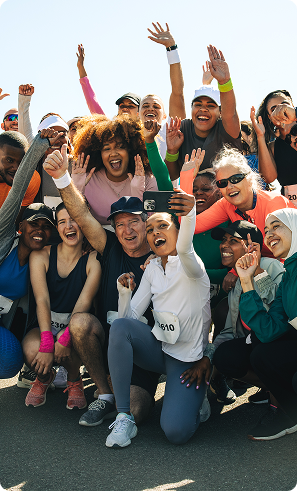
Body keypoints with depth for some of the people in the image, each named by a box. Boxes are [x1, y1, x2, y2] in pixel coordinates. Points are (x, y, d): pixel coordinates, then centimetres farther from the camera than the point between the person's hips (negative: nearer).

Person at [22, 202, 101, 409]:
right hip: (46, 325, 2)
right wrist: (46, 343, -27)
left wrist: (65, 338, -29)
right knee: (32, 351, -31)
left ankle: (75, 380, 3)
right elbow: (42, 300, -14)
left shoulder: (93, 260, -8)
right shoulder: (41, 256, -4)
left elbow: (84, 302, -15)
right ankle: (44, 377, 10)